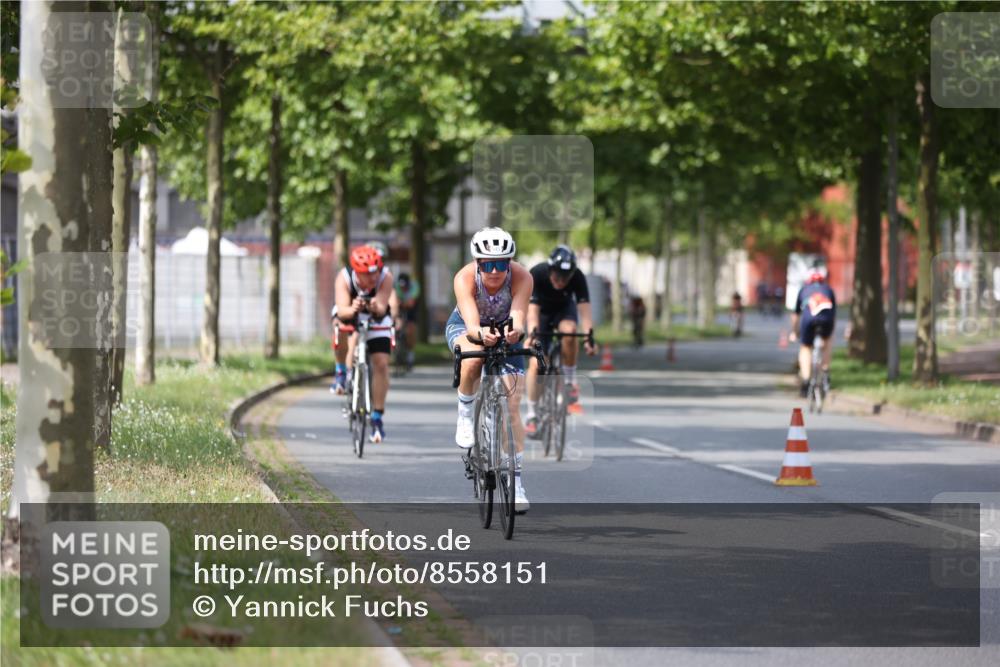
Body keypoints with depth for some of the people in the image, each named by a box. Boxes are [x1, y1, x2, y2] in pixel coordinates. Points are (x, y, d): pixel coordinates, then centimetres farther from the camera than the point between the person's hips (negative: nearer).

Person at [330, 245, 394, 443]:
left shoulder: (385, 277, -31)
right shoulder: (344, 278, -33)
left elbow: (382, 309, -38)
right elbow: (342, 310, -42)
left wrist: (376, 308, -61)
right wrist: (352, 310, -64)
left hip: (376, 318, 1)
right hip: (349, 314, -1)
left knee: (381, 364, -11)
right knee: (343, 325, -36)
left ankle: (377, 418, 1)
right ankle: (341, 371, -9)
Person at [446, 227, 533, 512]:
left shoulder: (521, 277, -30)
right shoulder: (465, 278, -33)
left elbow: (518, 314, -43)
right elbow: (471, 321, -44)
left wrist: (515, 330, -66)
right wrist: (481, 334, -67)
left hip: (504, 331, 1)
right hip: (464, 327, -1)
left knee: (512, 405, -11)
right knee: (473, 358, -38)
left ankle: (515, 480, -4)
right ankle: (465, 414, -11)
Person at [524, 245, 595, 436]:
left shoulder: (578, 277, -29)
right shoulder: (537, 274, -33)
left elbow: (584, 308, -35)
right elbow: (532, 309, -38)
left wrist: (589, 335, -49)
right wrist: (531, 334, -53)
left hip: (564, 308, 0)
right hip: (543, 311, 0)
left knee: (569, 331, -36)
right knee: (536, 363, -15)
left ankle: (571, 384, -17)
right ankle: (531, 416, -3)